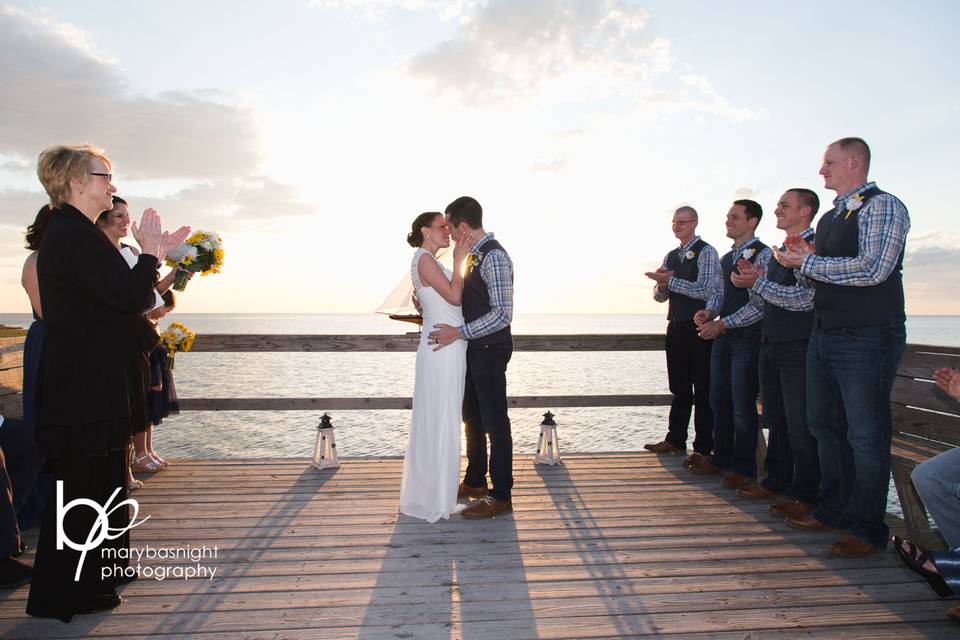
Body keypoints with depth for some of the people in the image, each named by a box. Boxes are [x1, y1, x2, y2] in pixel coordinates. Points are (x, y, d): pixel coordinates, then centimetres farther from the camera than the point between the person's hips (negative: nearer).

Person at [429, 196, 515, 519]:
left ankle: (500, 496, 11)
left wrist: (460, 332, -23)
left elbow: (502, 314, -24)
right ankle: (474, 482, 34)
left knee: (495, 422, 0)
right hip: (475, 349, 10)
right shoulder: (475, 255, 11)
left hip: (490, 350, -10)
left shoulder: (494, 256, -19)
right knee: (472, 418, 18)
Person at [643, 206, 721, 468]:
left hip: (698, 329, -7)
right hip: (676, 327, 7)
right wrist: (661, 283, -8)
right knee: (679, 389, 13)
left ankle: (703, 448, 3)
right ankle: (675, 441, 21)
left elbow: (705, 290, -16)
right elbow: (660, 296, 14)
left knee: (702, 390, -2)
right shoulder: (670, 257, 16)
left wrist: (670, 280, -17)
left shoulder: (706, 252, -5)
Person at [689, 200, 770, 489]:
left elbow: (759, 305, -16)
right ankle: (721, 458, 25)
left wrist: (722, 324, -19)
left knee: (742, 405, -1)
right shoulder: (726, 258, 15)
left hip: (747, 339, -8)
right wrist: (709, 312, 0)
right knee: (719, 400, 12)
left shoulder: (762, 254, -10)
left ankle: (743, 467, 12)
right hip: (723, 338, 8)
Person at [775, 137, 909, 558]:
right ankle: (833, 511, 26)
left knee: (865, 435, -1)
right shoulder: (831, 217, 18)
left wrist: (809, 263, -12)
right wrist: (801, 265, 2)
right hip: (824, 335, 9)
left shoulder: (882, 206, -7)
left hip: (867, 338, -9)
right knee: (826, 426, 14)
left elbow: (872, 269, -20)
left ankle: (865, 527, 10)